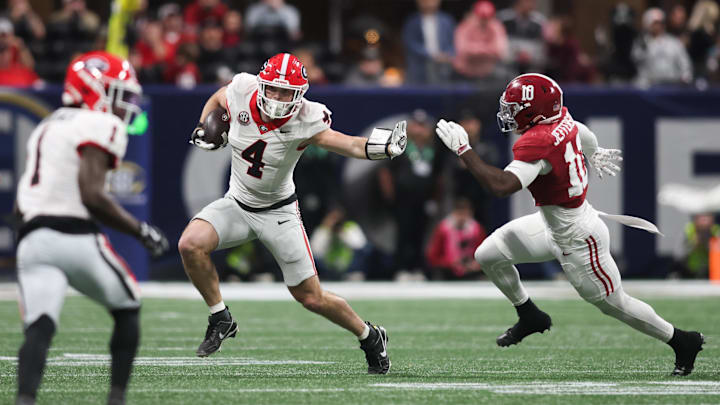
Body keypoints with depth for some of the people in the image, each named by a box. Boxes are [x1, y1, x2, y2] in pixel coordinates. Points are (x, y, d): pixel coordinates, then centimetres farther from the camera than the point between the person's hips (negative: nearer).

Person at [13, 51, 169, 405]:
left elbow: (20, 206, 20)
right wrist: (140, 231, -4)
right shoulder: (101, 126, -3)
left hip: (31, 240, 6)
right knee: (127, 309, 17)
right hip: (74, 236, -6)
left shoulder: (47, 127, 25)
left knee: (39, 329, -8)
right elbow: (92, 195, -14)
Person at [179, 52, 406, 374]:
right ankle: (221, 320, -4)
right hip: (236, 203, 3)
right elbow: (217, 99, 9)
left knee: (311, 297, 0)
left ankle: (369, 336, 28)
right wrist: (204, 129, -6)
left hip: (278, 211, -3)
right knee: (191, 244, -25)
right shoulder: (242, 92, -16)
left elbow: (346, 143, -35)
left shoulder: (304, 121, -23)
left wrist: (381, 146, -53)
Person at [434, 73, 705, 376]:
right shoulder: (562, 118, -7)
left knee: (614, 304, 9)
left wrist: (463, 149, -36)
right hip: (552, 224, 9)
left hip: (577, 240, -9)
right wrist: (595, 154, 41)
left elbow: (502, 185, -44)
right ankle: (530, 317, 28)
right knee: (488, 255, 8)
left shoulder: (538, 143, -33)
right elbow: (585, 135, 17)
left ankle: (684, 342, 26)